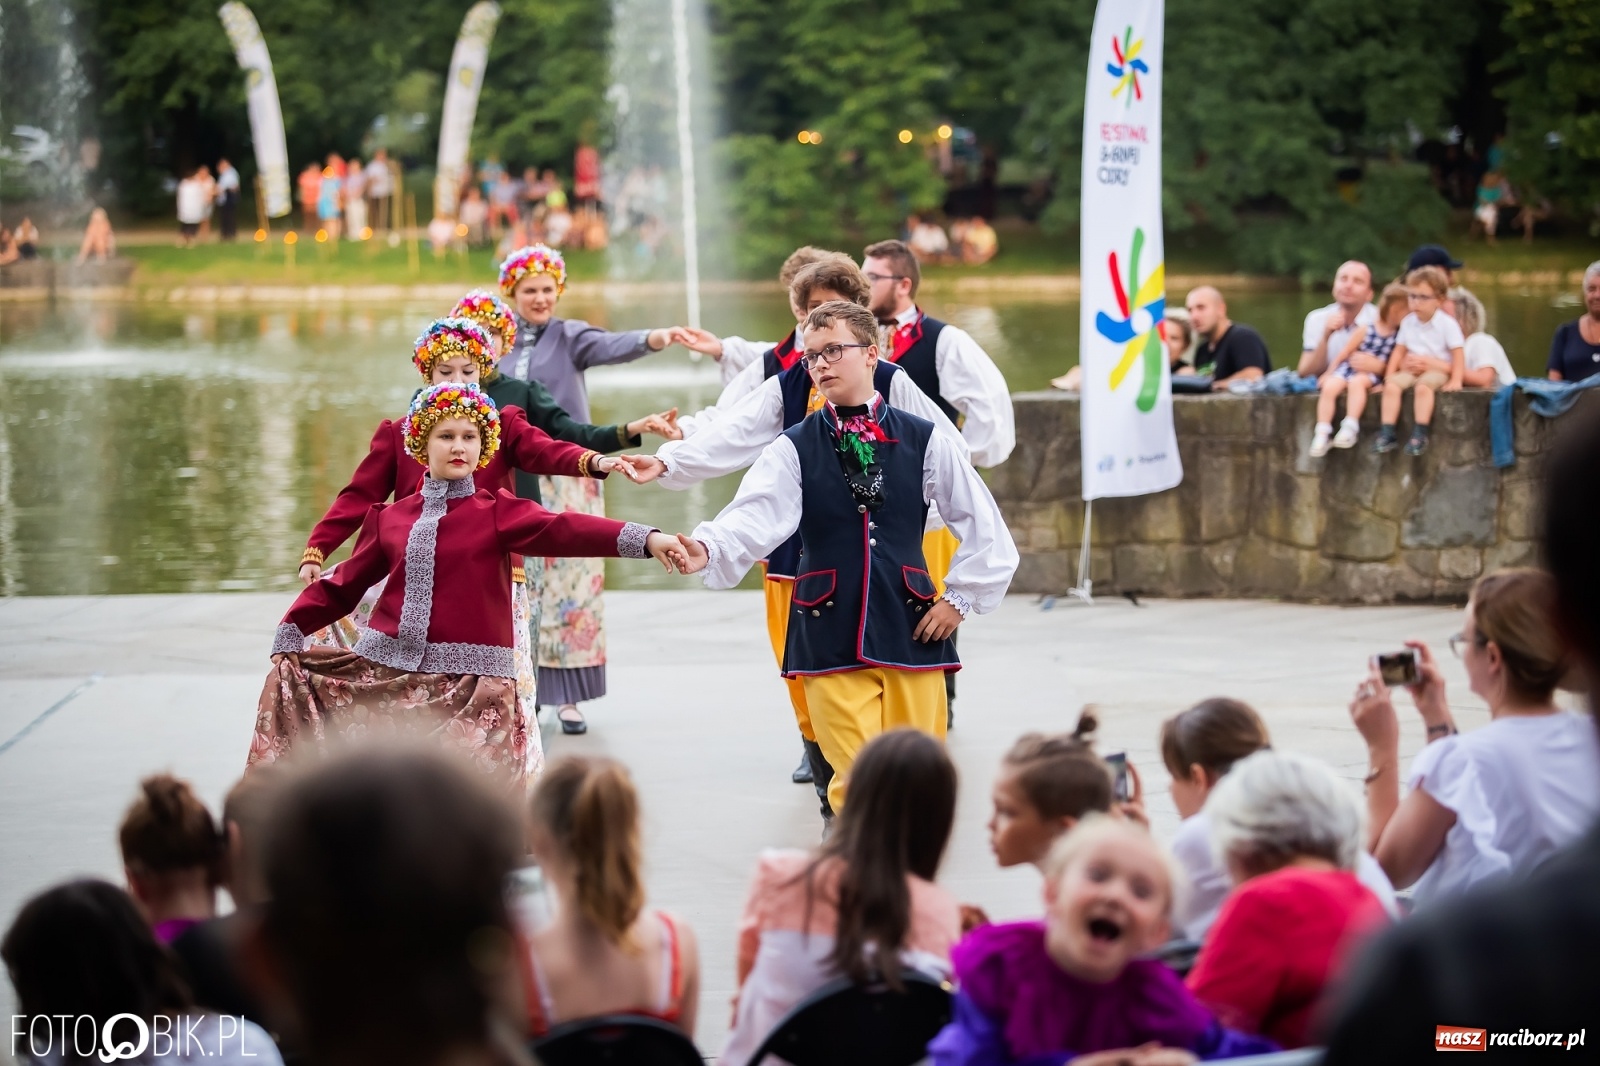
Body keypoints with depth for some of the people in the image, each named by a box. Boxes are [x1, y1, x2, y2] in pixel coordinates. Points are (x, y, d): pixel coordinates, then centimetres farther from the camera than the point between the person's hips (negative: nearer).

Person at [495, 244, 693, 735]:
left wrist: (652, 338, -41)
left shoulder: (569, 337, -1)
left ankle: (568, 698, 0)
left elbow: (610, 346, -21)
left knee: (569, 581, -4)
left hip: (566, 479, -2)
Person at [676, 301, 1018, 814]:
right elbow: (755, 516, -16)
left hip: (912, 632, 1)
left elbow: (983, 527, 10)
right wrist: (709, 549, -35)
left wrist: (960, 598, 5)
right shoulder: (795, 448, 2)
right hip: (831, 637, -1)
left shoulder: (925, 440, 4)